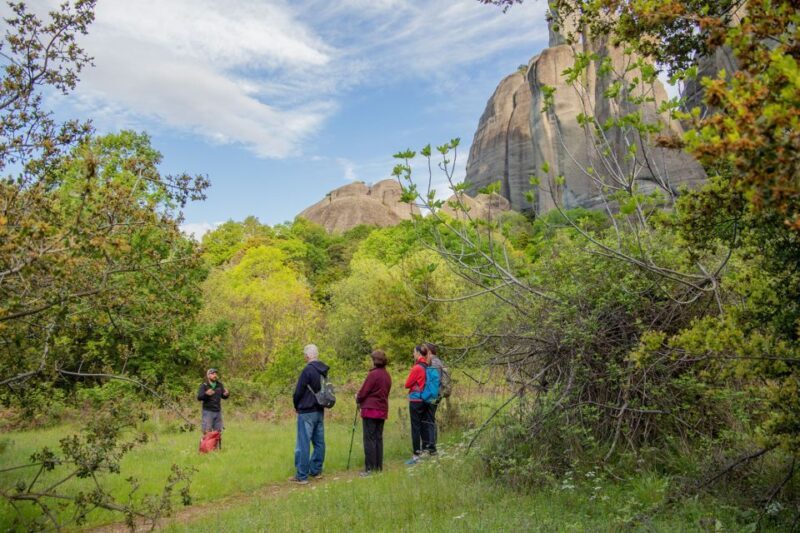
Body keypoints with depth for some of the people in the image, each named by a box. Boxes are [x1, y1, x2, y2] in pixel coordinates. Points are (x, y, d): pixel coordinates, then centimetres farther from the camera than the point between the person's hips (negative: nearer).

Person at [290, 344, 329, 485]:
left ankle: (302, 476, 0)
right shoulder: (324, 371, 7)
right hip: (320, 411, 8)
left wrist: (297, 406, 5)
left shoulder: (308, 370, -16)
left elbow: (298, 392, -12)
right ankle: (316, 471, 19)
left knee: (303, 444, -3)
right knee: (319, 442, 12)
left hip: (307, 412, -8)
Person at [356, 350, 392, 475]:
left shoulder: (373, 374, -15)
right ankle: (378, 467, 17)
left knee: (369, 439, -1)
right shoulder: (387, 376, 10)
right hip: (382, 410, 7)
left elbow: (363, 392, -13)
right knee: (378, 438, 13)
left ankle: (370, 468, 1)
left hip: (370, 410, -7)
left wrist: (358, 399, 10)